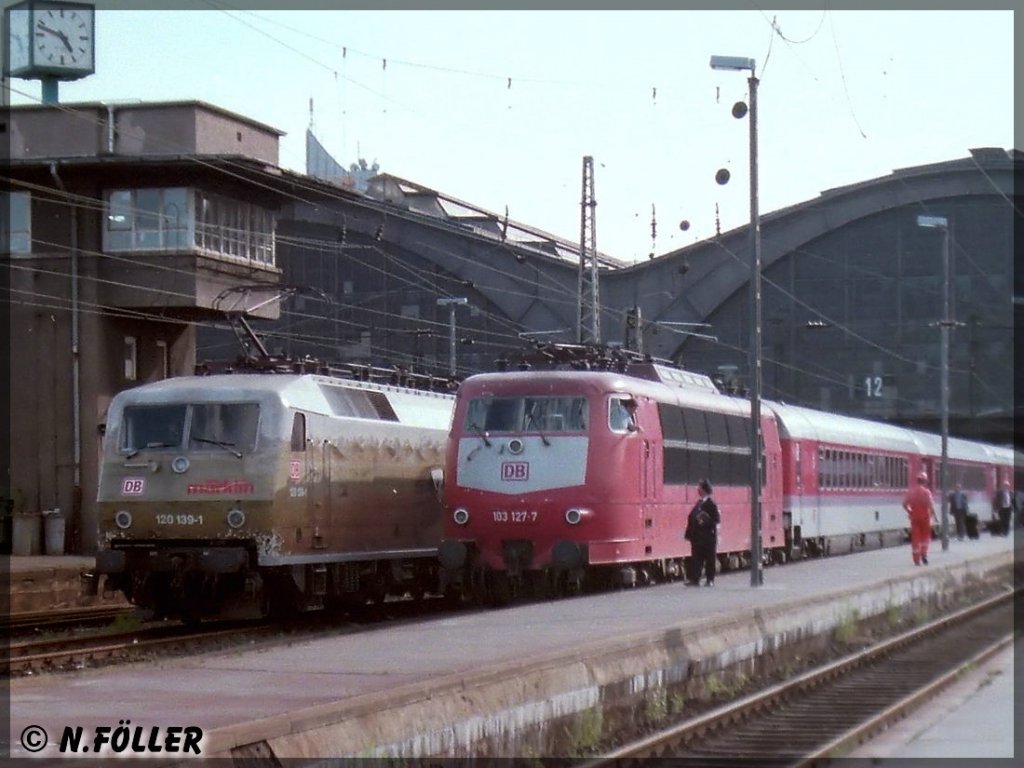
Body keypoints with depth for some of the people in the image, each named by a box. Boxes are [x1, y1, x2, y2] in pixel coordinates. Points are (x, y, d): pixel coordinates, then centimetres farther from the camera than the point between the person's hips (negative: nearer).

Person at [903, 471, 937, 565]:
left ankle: (916, 559, 2)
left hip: (914, 517, 3)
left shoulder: (911, 491, 3)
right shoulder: (926, 492, -8)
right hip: (924, 517, -3)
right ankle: (924, 554, -3)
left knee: (915, 537, 4)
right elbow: (930, 505, -14)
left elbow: (904, 504, 1)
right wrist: (934, 517, -8)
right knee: (925, 536, 14)